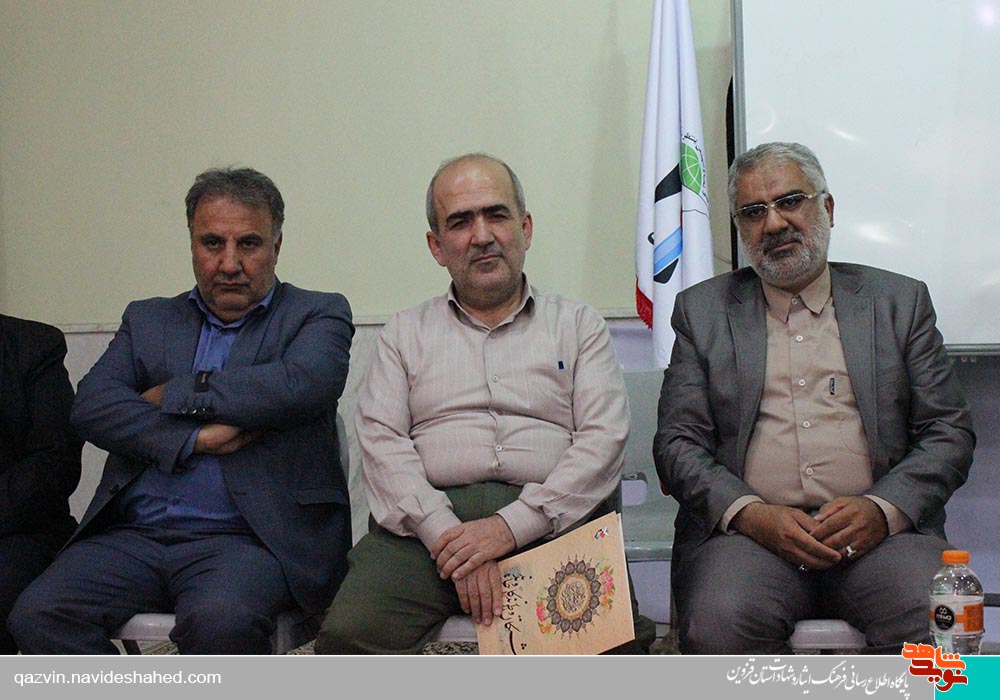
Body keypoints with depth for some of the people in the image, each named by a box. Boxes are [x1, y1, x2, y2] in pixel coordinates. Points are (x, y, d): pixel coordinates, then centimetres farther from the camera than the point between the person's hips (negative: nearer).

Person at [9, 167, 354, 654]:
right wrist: (194, 438, -10)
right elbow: (91, 404, 5)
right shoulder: (147, 319, 21)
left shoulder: (317, 314, 11)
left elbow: (302, 385, -12)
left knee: (219, 618, -35)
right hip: (133, 536, 4)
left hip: (247, 537, -4)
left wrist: (174, 395, -3)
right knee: (37, 614, -21)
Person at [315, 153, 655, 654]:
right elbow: (381, 443, 6)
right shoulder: (405, 334, 21)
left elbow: (603, 441, 4)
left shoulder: (579, 325, 18)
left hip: (551, 519, 0)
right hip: (428, 517, 1)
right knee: (350, 632, -28)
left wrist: (512, 525, -11)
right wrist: (446, 533, -12)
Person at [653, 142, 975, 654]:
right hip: (748, 533, 0)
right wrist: (749, 514, -10)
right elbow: (677, 443, 9)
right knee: (719, 626, -32)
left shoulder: (900, 302, 17)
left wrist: (883, 509, -8)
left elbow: (949, 433, 11)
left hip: (878, 532, 0)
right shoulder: (703, 310, 16)